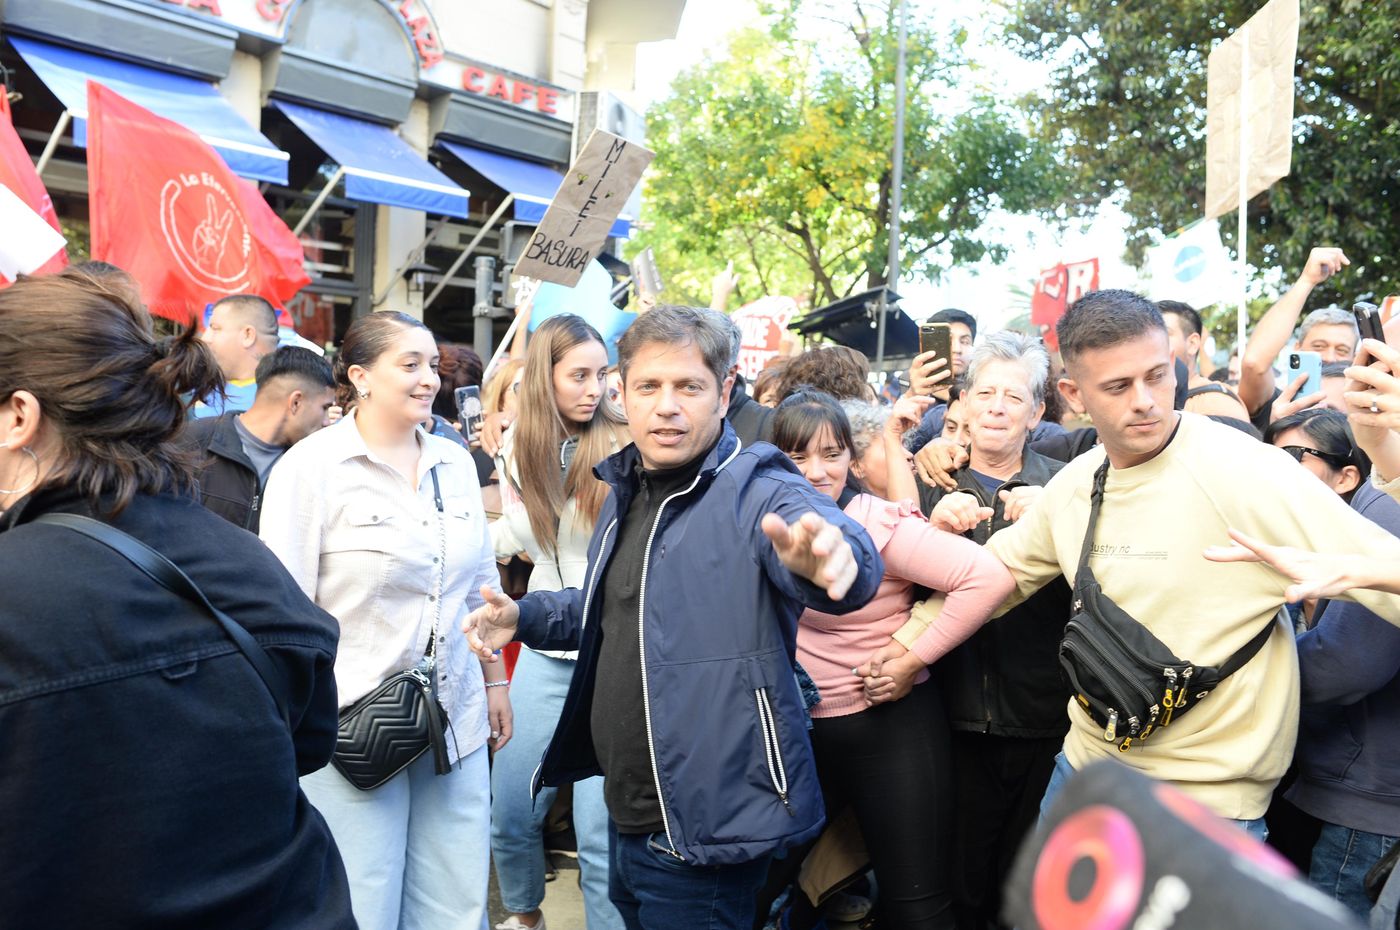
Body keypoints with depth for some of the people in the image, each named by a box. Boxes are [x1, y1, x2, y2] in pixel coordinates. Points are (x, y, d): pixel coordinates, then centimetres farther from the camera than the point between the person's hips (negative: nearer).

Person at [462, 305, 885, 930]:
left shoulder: (757, 493, -18)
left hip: (702, 831, -8)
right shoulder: (625, 492, 8)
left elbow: (846, 561, -39)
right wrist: (524, 617, 9)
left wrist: (827, 556, -62)